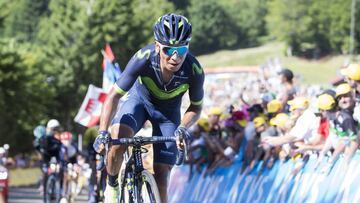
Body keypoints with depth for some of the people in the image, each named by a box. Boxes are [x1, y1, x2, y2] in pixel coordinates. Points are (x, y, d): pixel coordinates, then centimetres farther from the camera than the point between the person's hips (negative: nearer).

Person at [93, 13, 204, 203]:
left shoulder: (194, 71, -32)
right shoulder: (144, 59, -36)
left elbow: (196, 107, -12)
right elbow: (114, 96, -29)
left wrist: (182, 128, -32)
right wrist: (102, 133, -40)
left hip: (168, 112, 1)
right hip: (139, 100, -1)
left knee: (161, 175, -5)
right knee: (117, 139, -30)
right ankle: (112, 186, -3)